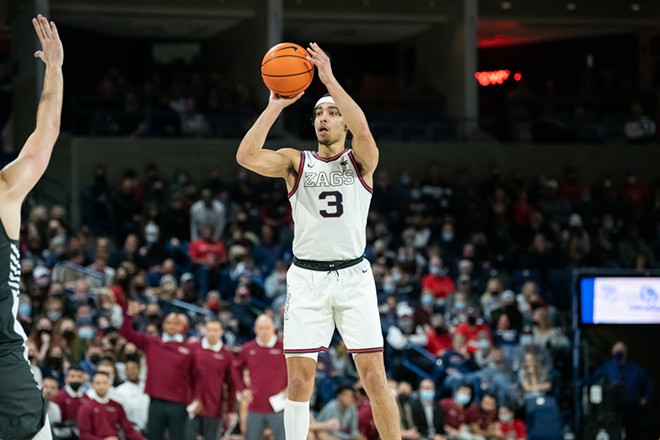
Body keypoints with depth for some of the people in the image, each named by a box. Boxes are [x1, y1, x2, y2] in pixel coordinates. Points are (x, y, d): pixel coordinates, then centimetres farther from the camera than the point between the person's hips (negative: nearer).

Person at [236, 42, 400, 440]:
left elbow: (363, 131, -19)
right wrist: (276, 105, -12)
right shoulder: (295, 162, 9)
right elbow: (246, 156, -9)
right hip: (307, 276, 1)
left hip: (353, 275, -1)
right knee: (299, 380, -2)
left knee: (375, 379, -6)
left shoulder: (360, 161, 5)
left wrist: (330, 80, -21)